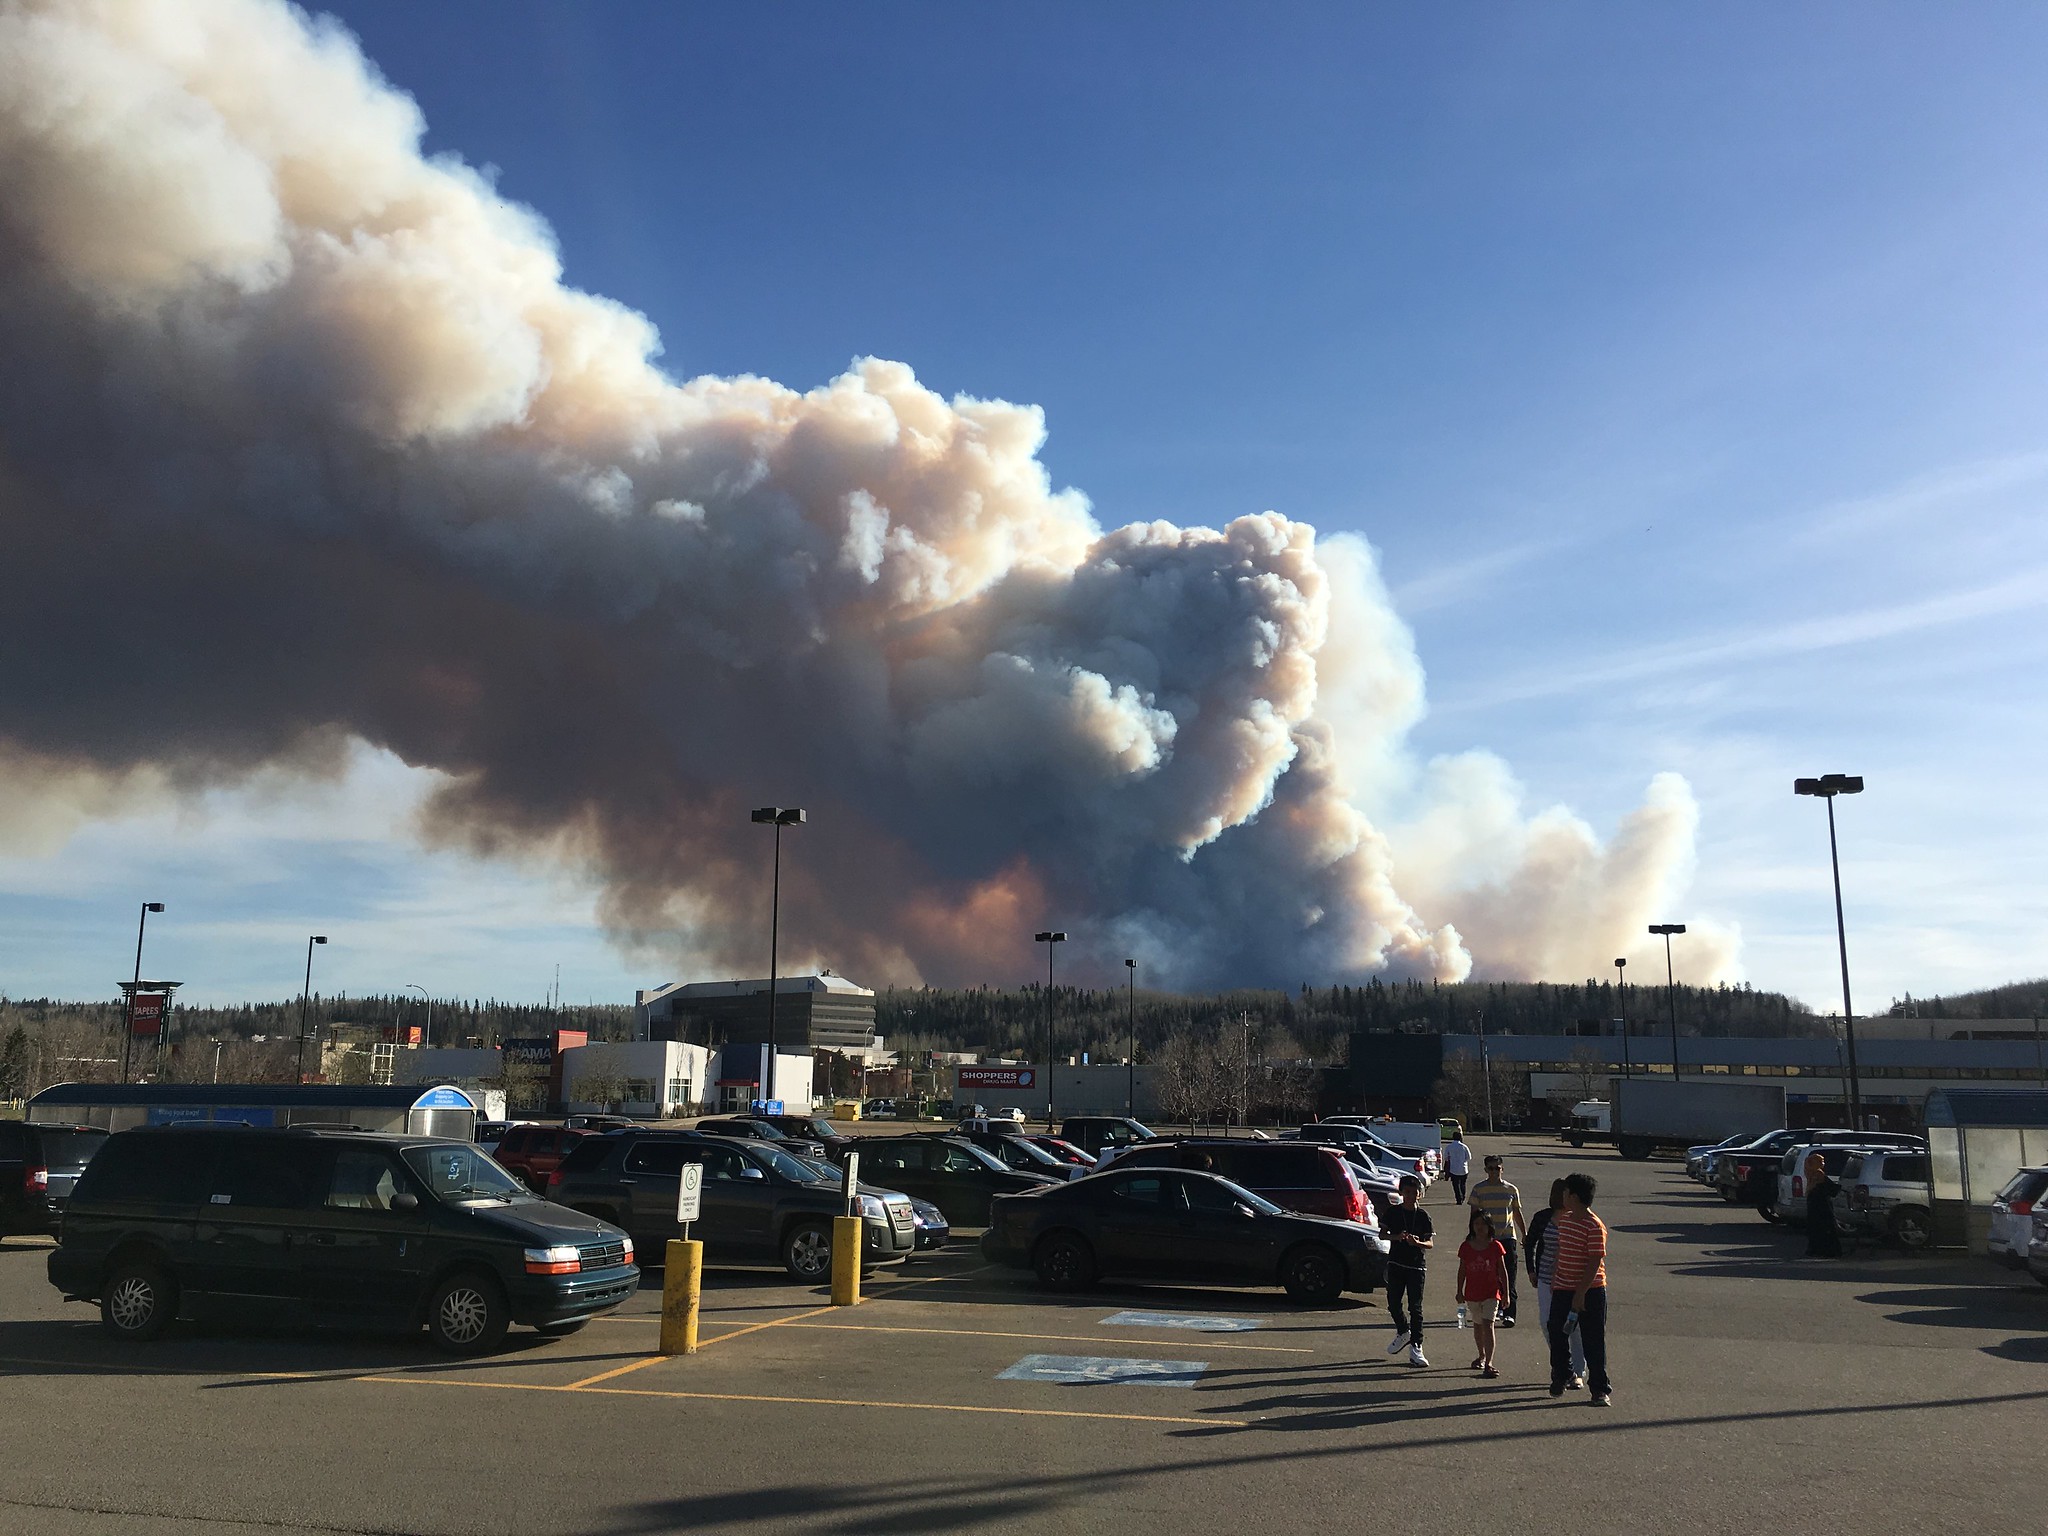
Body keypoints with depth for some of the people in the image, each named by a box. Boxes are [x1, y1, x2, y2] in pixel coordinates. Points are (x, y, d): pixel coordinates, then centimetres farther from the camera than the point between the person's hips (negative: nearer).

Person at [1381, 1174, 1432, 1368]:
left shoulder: (1423, 1216, -1)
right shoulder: (1393, 1213, 4)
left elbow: (1431, 1243, -5)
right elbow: (1382, 1234, 2)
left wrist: (1418, 1243, -26)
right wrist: (1397, 1237, -18)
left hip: (1417, 1266, -2)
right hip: (1396, 1263, 2)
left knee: (1415, 1306, -4)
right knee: (1393, 1302, 7)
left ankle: (1415, 1347, -1)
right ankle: (1403, 1332, 33)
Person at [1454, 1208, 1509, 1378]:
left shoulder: (1495, 1246, -6)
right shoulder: (1466, 1247, -1)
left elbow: (1502, 1271, 0)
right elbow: (1462, 1270, 7)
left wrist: (1506, 1293, 1)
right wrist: (1459, 1292, 8)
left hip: (1491, 1293, -3)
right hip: (1472, 1294, 3)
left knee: (1488, 1325, -15)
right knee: (1477, 1325, 19)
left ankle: (1488, 1363, -18)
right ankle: (1482, 1356, 39)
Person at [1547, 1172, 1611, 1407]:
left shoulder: (1595, 1227, -19)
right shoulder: (1564, 1218, 7)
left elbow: (1595, 1263, -21)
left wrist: (1580, 1294, -22)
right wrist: (1554, 1278, 22)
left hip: (1590, 1291, -7)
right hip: (1563, 1289, 7)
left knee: (1593, 1343, 1)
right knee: (1557, 1334, 13)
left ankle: (1600, 1389, 13)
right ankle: (1561, 1376, 32)